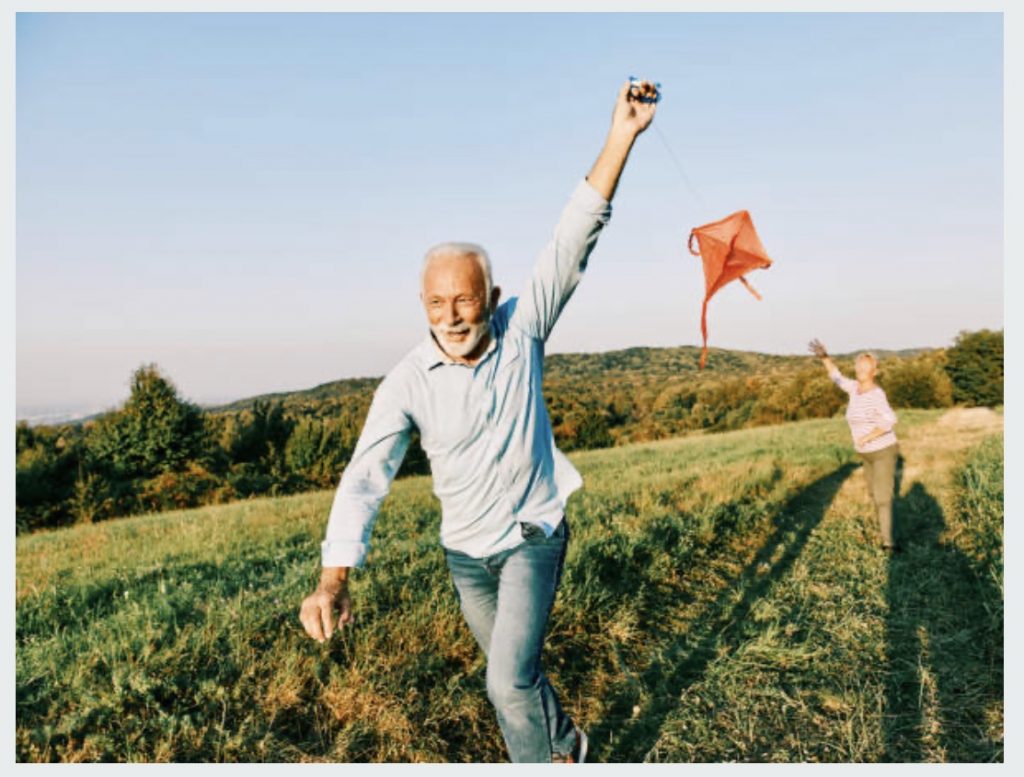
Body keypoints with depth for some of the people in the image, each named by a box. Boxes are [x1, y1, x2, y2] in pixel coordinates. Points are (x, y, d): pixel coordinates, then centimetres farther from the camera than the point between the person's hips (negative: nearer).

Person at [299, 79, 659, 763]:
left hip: (533, 536, -2)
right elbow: (367, 477, -24)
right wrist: (335, 577, -37)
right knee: (514, 671, 21)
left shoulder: (522, 330, -15)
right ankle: (567, 745, 51)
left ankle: (546, 763, 19)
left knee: (509, 681, -12)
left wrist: (621, 137, -30)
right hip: (466, 553, 2)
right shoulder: (407, 384, -17)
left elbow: (574, 239, -22)